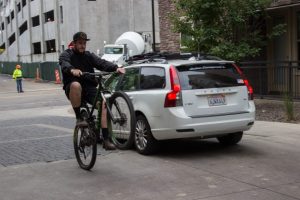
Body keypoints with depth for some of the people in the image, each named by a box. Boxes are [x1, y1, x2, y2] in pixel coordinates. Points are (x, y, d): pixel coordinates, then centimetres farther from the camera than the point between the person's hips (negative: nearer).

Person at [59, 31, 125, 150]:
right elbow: (64, 64, -20)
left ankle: (106, 140, -17)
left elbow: (101, 63, -4)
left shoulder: (89, 56, 14)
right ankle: (78, 118, -22)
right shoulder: (67, 55, 5)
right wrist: (72, 70, -45)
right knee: (76, 85, -38)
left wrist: (116, 68, -24)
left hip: (89, 88, 3)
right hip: (72, 88, -3)